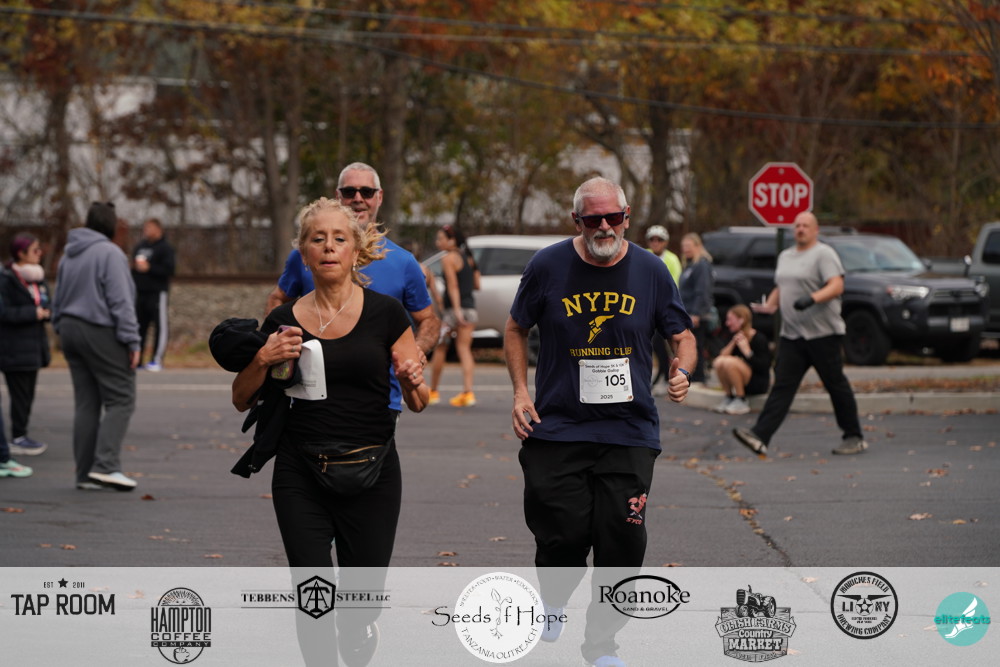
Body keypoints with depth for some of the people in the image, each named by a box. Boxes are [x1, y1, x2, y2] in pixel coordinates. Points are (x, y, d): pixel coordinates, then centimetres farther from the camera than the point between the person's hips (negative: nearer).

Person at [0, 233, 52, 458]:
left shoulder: (38, 277, 13)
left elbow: (47, 305, 16)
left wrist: (45, 311, -7)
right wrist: (32, 313, -20)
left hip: (33, 344, 8)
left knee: (28, 394, 11)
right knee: (20, 394, -5)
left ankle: (21, 436, 17)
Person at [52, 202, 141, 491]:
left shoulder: (69, 256, 14)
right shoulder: (110, 254, -12)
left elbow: (58, 301, 17)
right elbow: (121, 301, -16)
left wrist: (62, 331, 21)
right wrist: (132, 341, -14)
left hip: (71, 329, 8)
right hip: (101, 334, -8)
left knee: (86, 404, 10)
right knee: (120, 400, -3)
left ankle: (85, 474, 8)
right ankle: (105, 465, -15)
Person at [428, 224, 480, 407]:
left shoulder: (449, 259, -9)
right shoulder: (468, 257, 13)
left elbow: (453, 286, -18)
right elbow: (476, 284, 15)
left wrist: (456, 309, -25)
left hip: (453, 308, -7)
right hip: (470, 306, 7)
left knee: (439, 348, 7)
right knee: (464, 349, 2)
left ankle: (433, 391, 15)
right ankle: (468, 392, -11)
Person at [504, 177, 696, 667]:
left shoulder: (649, 270, 2)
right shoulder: (548, 266, -1)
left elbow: (682, 335, 11)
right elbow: (515, 329, 12)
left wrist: (681, 372, -10)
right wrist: (520, 391, 1)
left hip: (629, 430, 1)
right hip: (557, 427, -1)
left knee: (623, 541, -4)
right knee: (562, 535, -5)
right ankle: (552, 602, 30)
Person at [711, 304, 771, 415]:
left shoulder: (759, 339, -13)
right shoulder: (735, 337, 8)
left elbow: (764, 367, -19)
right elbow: (722, 355, -3)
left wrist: (747, 351, -24)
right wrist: (733, 342, -14)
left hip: (759, 384, -6)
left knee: (730, 362, -29)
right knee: (719, 362, -19)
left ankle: (741, 402, -18)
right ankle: (729, 397, -5)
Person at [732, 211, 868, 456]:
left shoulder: (824, 254, -7)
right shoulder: (785, 256, 19)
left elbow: (836, 286, -18)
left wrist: (813, 298, -32)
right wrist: (769, 305, 11)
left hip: (823, 333, -7)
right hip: (791, 335, 7)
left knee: (836, 385, 1)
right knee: (782, 385, -3)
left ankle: (854, 438, 11)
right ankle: (760, 436, -13)